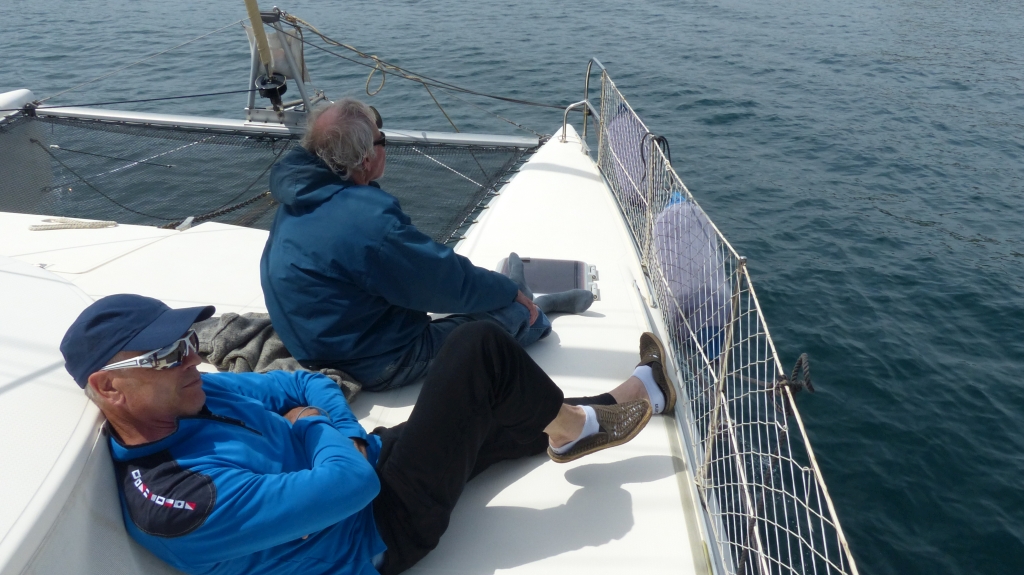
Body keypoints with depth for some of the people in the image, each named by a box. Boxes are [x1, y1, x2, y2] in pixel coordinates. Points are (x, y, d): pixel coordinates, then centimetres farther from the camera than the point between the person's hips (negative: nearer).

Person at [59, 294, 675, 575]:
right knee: (479, 346, -15)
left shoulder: (192, 397, -3)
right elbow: (348, 485, -33)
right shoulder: (178, 502, -30)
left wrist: (350, 437, -11)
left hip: (373, 459, 9)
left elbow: (304, 384, 7)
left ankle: (598, 413, 38)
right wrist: (317, 430, -12)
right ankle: (575, 426, 11)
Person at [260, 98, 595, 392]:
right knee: (517, 314, 0)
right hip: (379, 366, -9)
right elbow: (451, 281, -21)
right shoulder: (367, 221, -32)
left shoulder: (302, 196, -2)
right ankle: (538, 314, 32)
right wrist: (513, 292, -3)